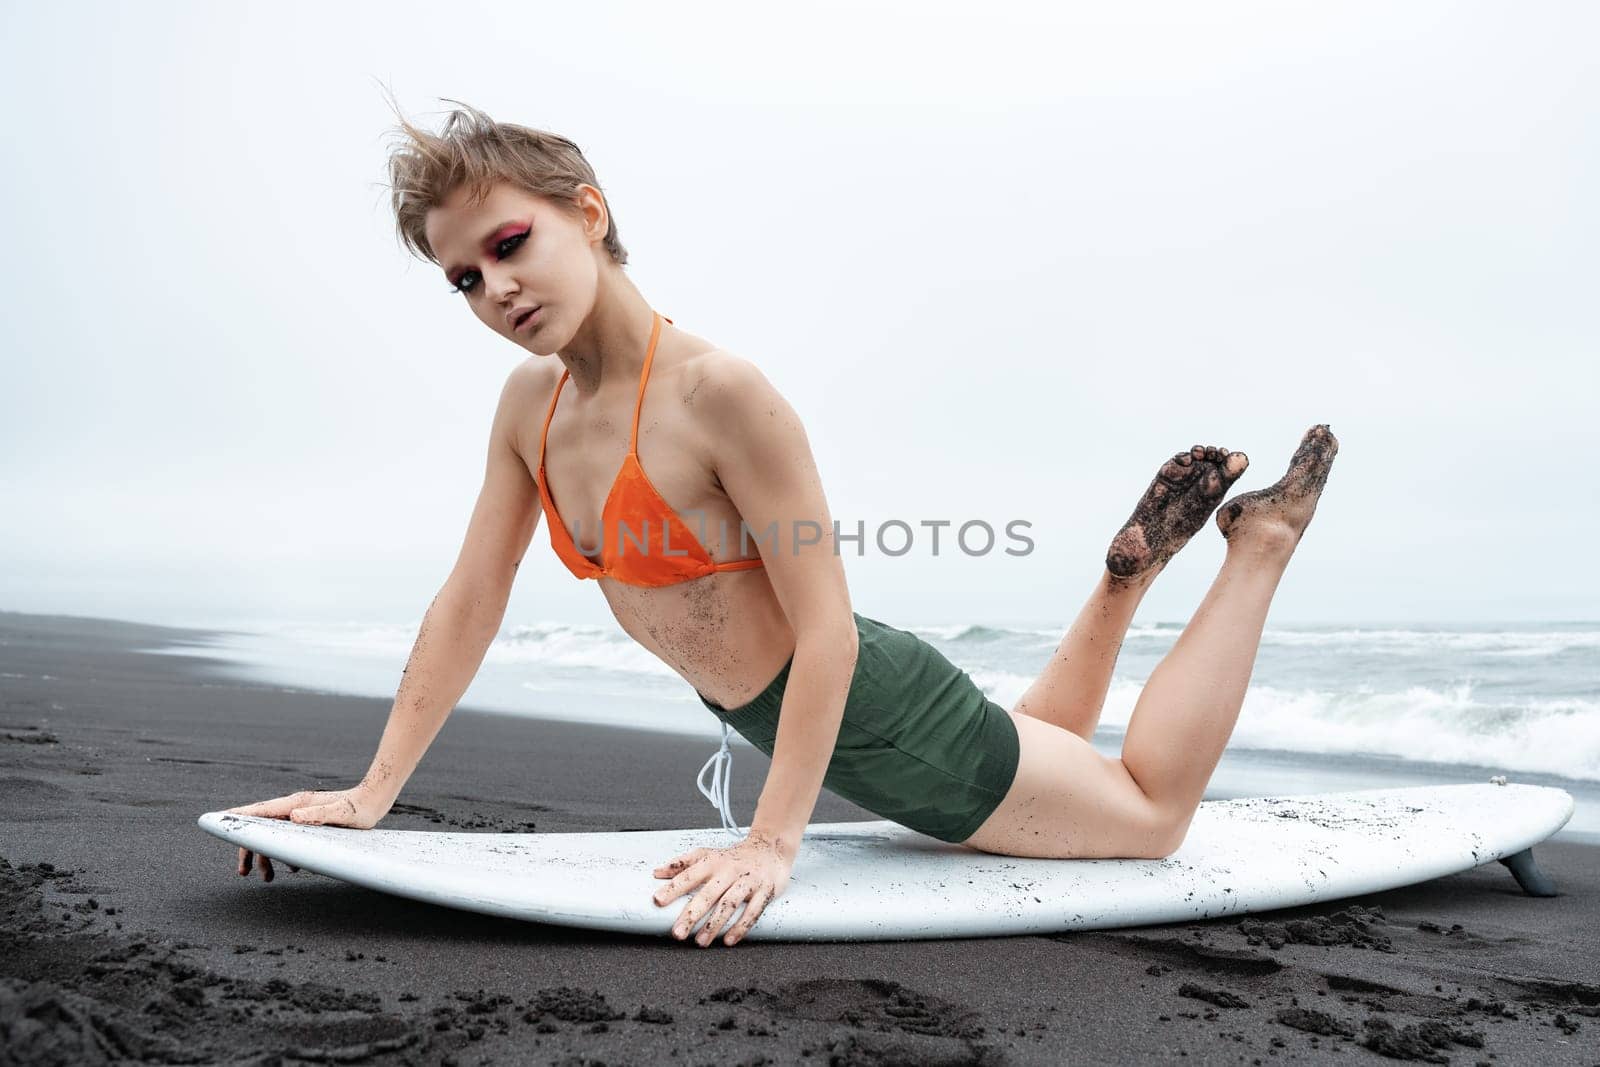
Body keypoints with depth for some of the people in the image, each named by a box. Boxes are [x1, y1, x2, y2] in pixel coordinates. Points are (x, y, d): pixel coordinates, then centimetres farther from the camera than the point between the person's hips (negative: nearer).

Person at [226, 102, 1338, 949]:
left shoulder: (717, 390, -30)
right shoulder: (531, 401, -6)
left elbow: (827, 631, -28)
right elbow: (469, 605, 0)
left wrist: (773, 841, -29)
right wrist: (371, 793, -2)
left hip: (880, 713, -8)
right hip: (789, 721, 8)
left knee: (1153, 815, 13)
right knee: (1034, 767, 33)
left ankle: (1260, 539, 23)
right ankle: (1139, 561, 37)